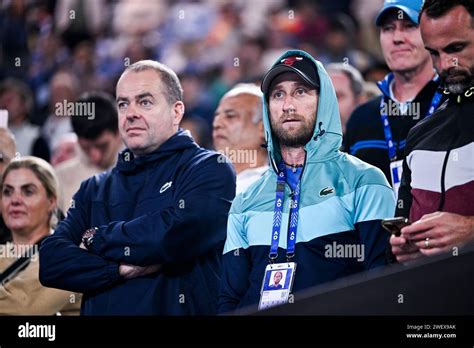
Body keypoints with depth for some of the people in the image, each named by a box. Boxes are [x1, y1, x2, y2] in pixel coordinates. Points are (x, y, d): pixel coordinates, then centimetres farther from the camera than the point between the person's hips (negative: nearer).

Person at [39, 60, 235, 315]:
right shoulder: (95, 189, 15)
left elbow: (177, 233, -14)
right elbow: (50, 262, 4)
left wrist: (96, 239, -2)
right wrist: (121, 268, -11)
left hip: (175, 308, -3)